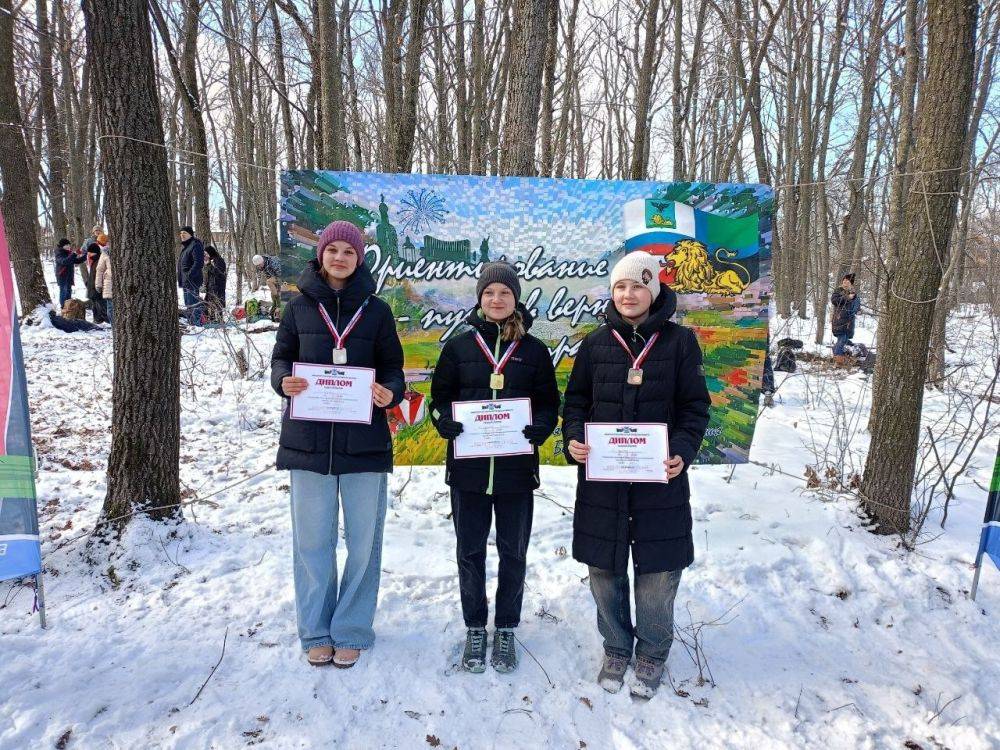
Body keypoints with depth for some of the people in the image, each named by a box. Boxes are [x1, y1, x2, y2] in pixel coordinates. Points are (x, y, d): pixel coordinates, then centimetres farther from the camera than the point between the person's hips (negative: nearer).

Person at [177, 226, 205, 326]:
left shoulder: (195, 245, -13)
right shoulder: (184, 246, 18)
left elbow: (199, 263, -20)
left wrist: (190, 275, -24)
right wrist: (180, 278, 19)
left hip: (192, 280, -10)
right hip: (185, 280, 10)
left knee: (193, 302, -10)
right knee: (188, 303, 16)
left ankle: (196, 322, -7)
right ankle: (190, 321, 25)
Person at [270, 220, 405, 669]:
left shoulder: (376, 310, 3)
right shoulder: (300, 306, 5)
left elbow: (392, 367, 5)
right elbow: (281, 358, 10)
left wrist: (389, 392, -17)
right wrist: (284, 381, -13)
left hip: (364, 440, 0)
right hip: (309, 438, 1)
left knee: (363, 540, 6)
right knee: (312, 539, 9)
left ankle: (352, 631, 23)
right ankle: (316, 631, 25)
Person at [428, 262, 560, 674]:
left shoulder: (534, 350, 3)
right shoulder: (458, 346, 3)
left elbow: (549, 403, 5)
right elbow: (439, 397, 6)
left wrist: (539, 428, -16)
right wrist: (445, 422, -15)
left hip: (516, 468, 0)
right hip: (468, 468, 0)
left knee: (513, 552, 10)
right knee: (470, 551, 10)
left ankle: (506, 630, 28)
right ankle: (475, 629, 28)